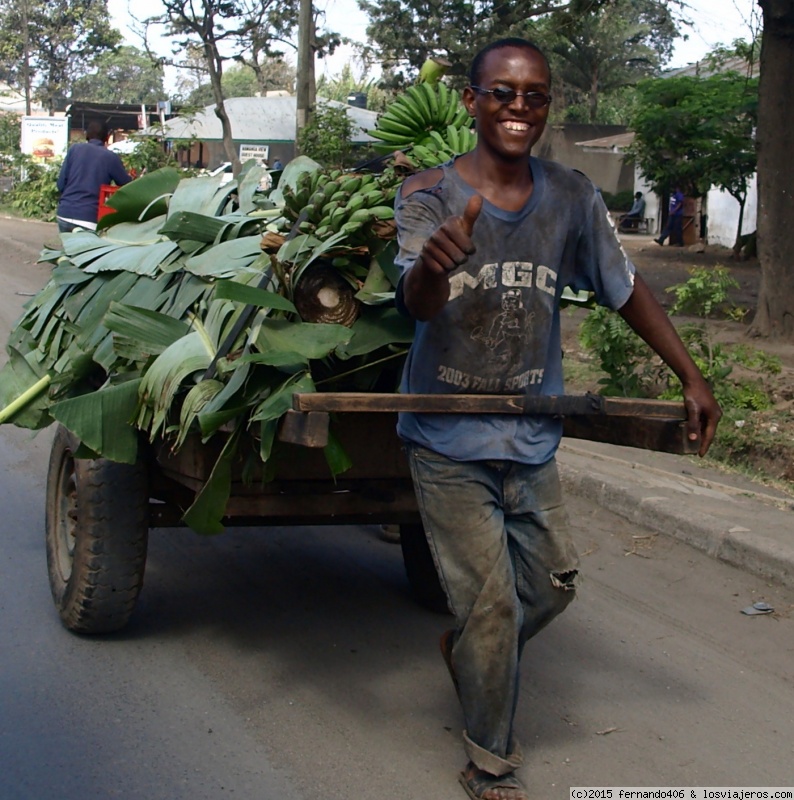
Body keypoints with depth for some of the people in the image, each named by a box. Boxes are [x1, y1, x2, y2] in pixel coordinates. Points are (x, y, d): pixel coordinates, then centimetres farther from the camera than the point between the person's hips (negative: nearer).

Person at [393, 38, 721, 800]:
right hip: (449, 442, -4)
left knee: (553, 581, 16)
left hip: (530, 439, 5)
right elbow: (416, 303, -30)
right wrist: (433, 264, -54)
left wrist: (692, 378, 10)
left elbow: (626, 290, 9)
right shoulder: (428, 193, -14)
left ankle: (467, 650, 46)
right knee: (492, 604, -2)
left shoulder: (572, 198, -3)